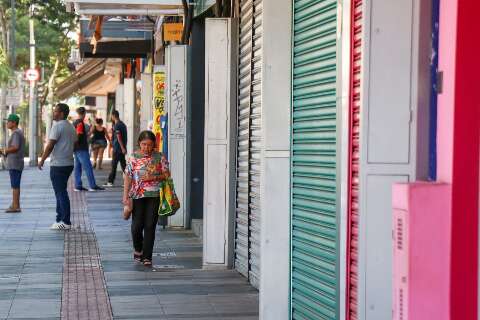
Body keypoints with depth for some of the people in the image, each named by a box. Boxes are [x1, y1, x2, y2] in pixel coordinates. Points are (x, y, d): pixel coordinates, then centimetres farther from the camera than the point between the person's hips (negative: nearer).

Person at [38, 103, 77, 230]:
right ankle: (60, 219, 20)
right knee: (61, 192, 16)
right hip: (69, 163, 9)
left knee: (61, 193, -5)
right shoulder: (71, 127, 14)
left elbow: (50, 145, -16)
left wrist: (42, 160, -9)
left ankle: (66, 222, -5)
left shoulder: (57, 126, -14)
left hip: (58, 165, -9)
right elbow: (75, 143, 18)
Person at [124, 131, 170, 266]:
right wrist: (126, 195, -5)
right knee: (137, 224, 1)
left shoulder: (160, 157, 3)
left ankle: (147, 256, 4)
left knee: (150, 226, -2)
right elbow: (127, 176, 1)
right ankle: (138, 249, 28)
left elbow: (166, 174, 5)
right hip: (137, 195, 0)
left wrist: (154, 177, -12)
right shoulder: (134, 157, 2)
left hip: (154, 195, 0)